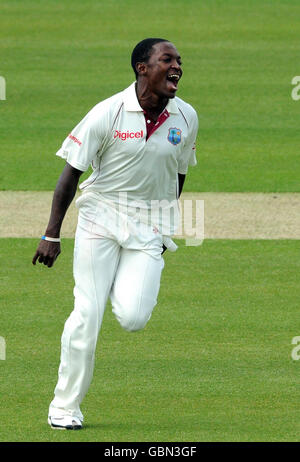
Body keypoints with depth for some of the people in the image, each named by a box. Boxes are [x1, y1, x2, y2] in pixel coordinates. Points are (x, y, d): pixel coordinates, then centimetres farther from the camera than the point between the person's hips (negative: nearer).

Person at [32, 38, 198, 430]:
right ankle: (65, 406, 6)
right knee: (87, 314, -8)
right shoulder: (108, 113, -12)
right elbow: (72, 172, -7)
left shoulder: (186, 118, -1)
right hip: (101, 218, -2)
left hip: (150, 225, 2)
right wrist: (52, 234, -9)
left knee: (132, 318, -15)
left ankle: (125, 288, 22)